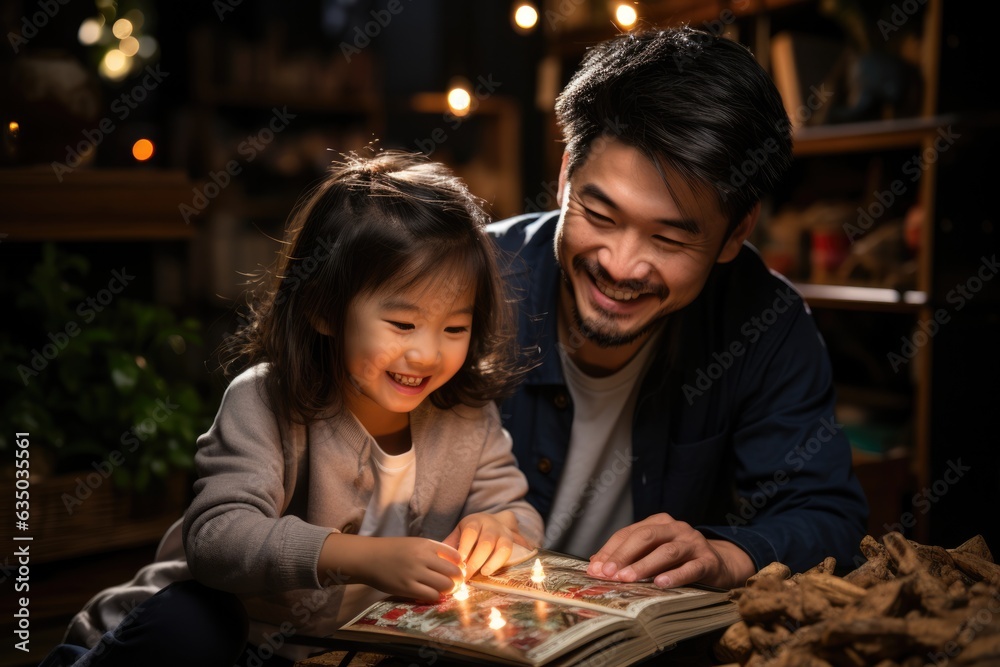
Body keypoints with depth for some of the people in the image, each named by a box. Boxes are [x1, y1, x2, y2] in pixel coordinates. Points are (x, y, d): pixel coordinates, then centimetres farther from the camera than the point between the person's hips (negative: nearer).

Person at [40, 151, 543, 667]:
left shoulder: (467, 417, -6)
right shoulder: (265, 403, -19)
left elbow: (519, 514, 3)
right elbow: (216, 534, -29)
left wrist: (501, 527, -23)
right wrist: (362, 558, -42)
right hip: (235, 625, -4)